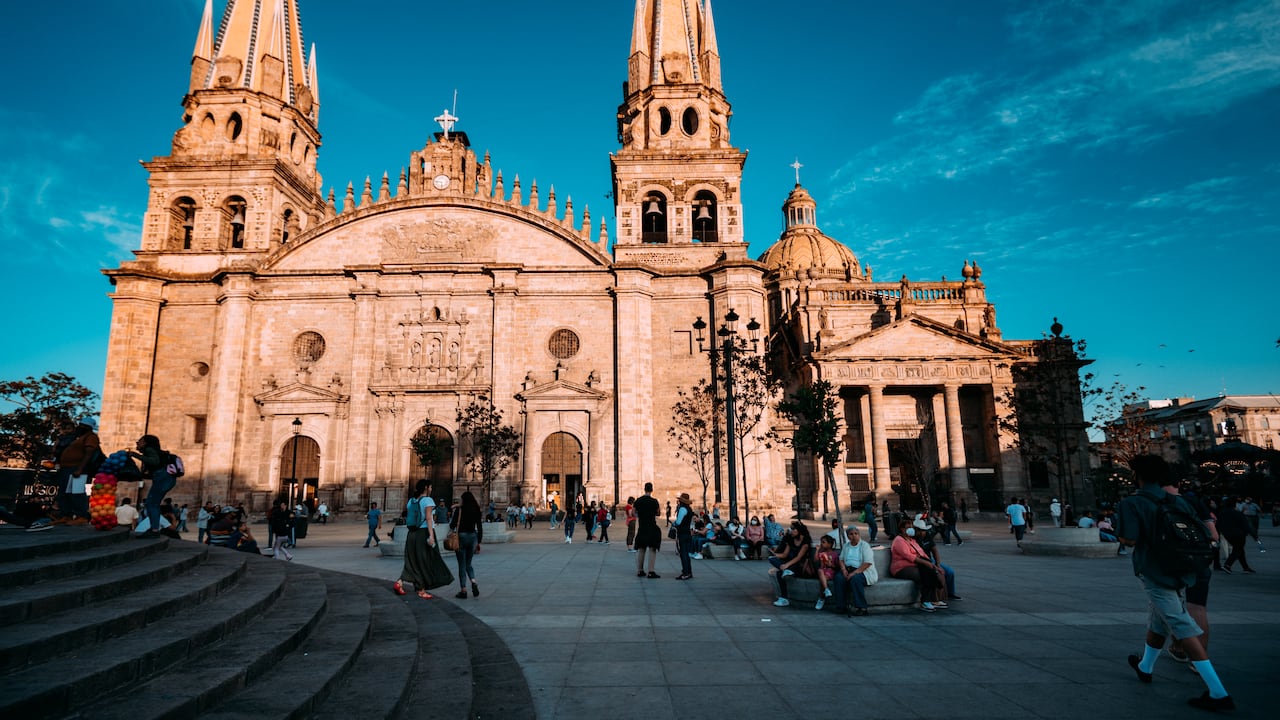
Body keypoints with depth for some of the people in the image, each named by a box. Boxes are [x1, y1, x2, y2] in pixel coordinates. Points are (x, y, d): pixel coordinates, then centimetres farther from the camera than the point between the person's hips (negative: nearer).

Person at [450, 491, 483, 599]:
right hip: (473, 537, 4)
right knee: (468, 563, 17)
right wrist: (478, 542, 13)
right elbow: (480, 528, 5)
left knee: (462, 565, 5)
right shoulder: (476, 510, 3)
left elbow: (452, 525, -6)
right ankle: (473, 583, -5)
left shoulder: (459, 509, -8)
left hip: (461, 536, -4)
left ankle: (463, 590, 5)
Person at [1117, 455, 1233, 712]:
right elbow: (1204, 535, 6)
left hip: (1154, 574, -7)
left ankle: (1218, 692, -10)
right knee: (1157, 622, 22)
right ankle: (1145, 667, 40)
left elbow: (1129, 539, -20)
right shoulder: (1179, 502, 4)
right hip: (1180, 573, 7)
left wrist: (1121, 533, 1)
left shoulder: (1132, 503, -14)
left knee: (1184, 629, -6)